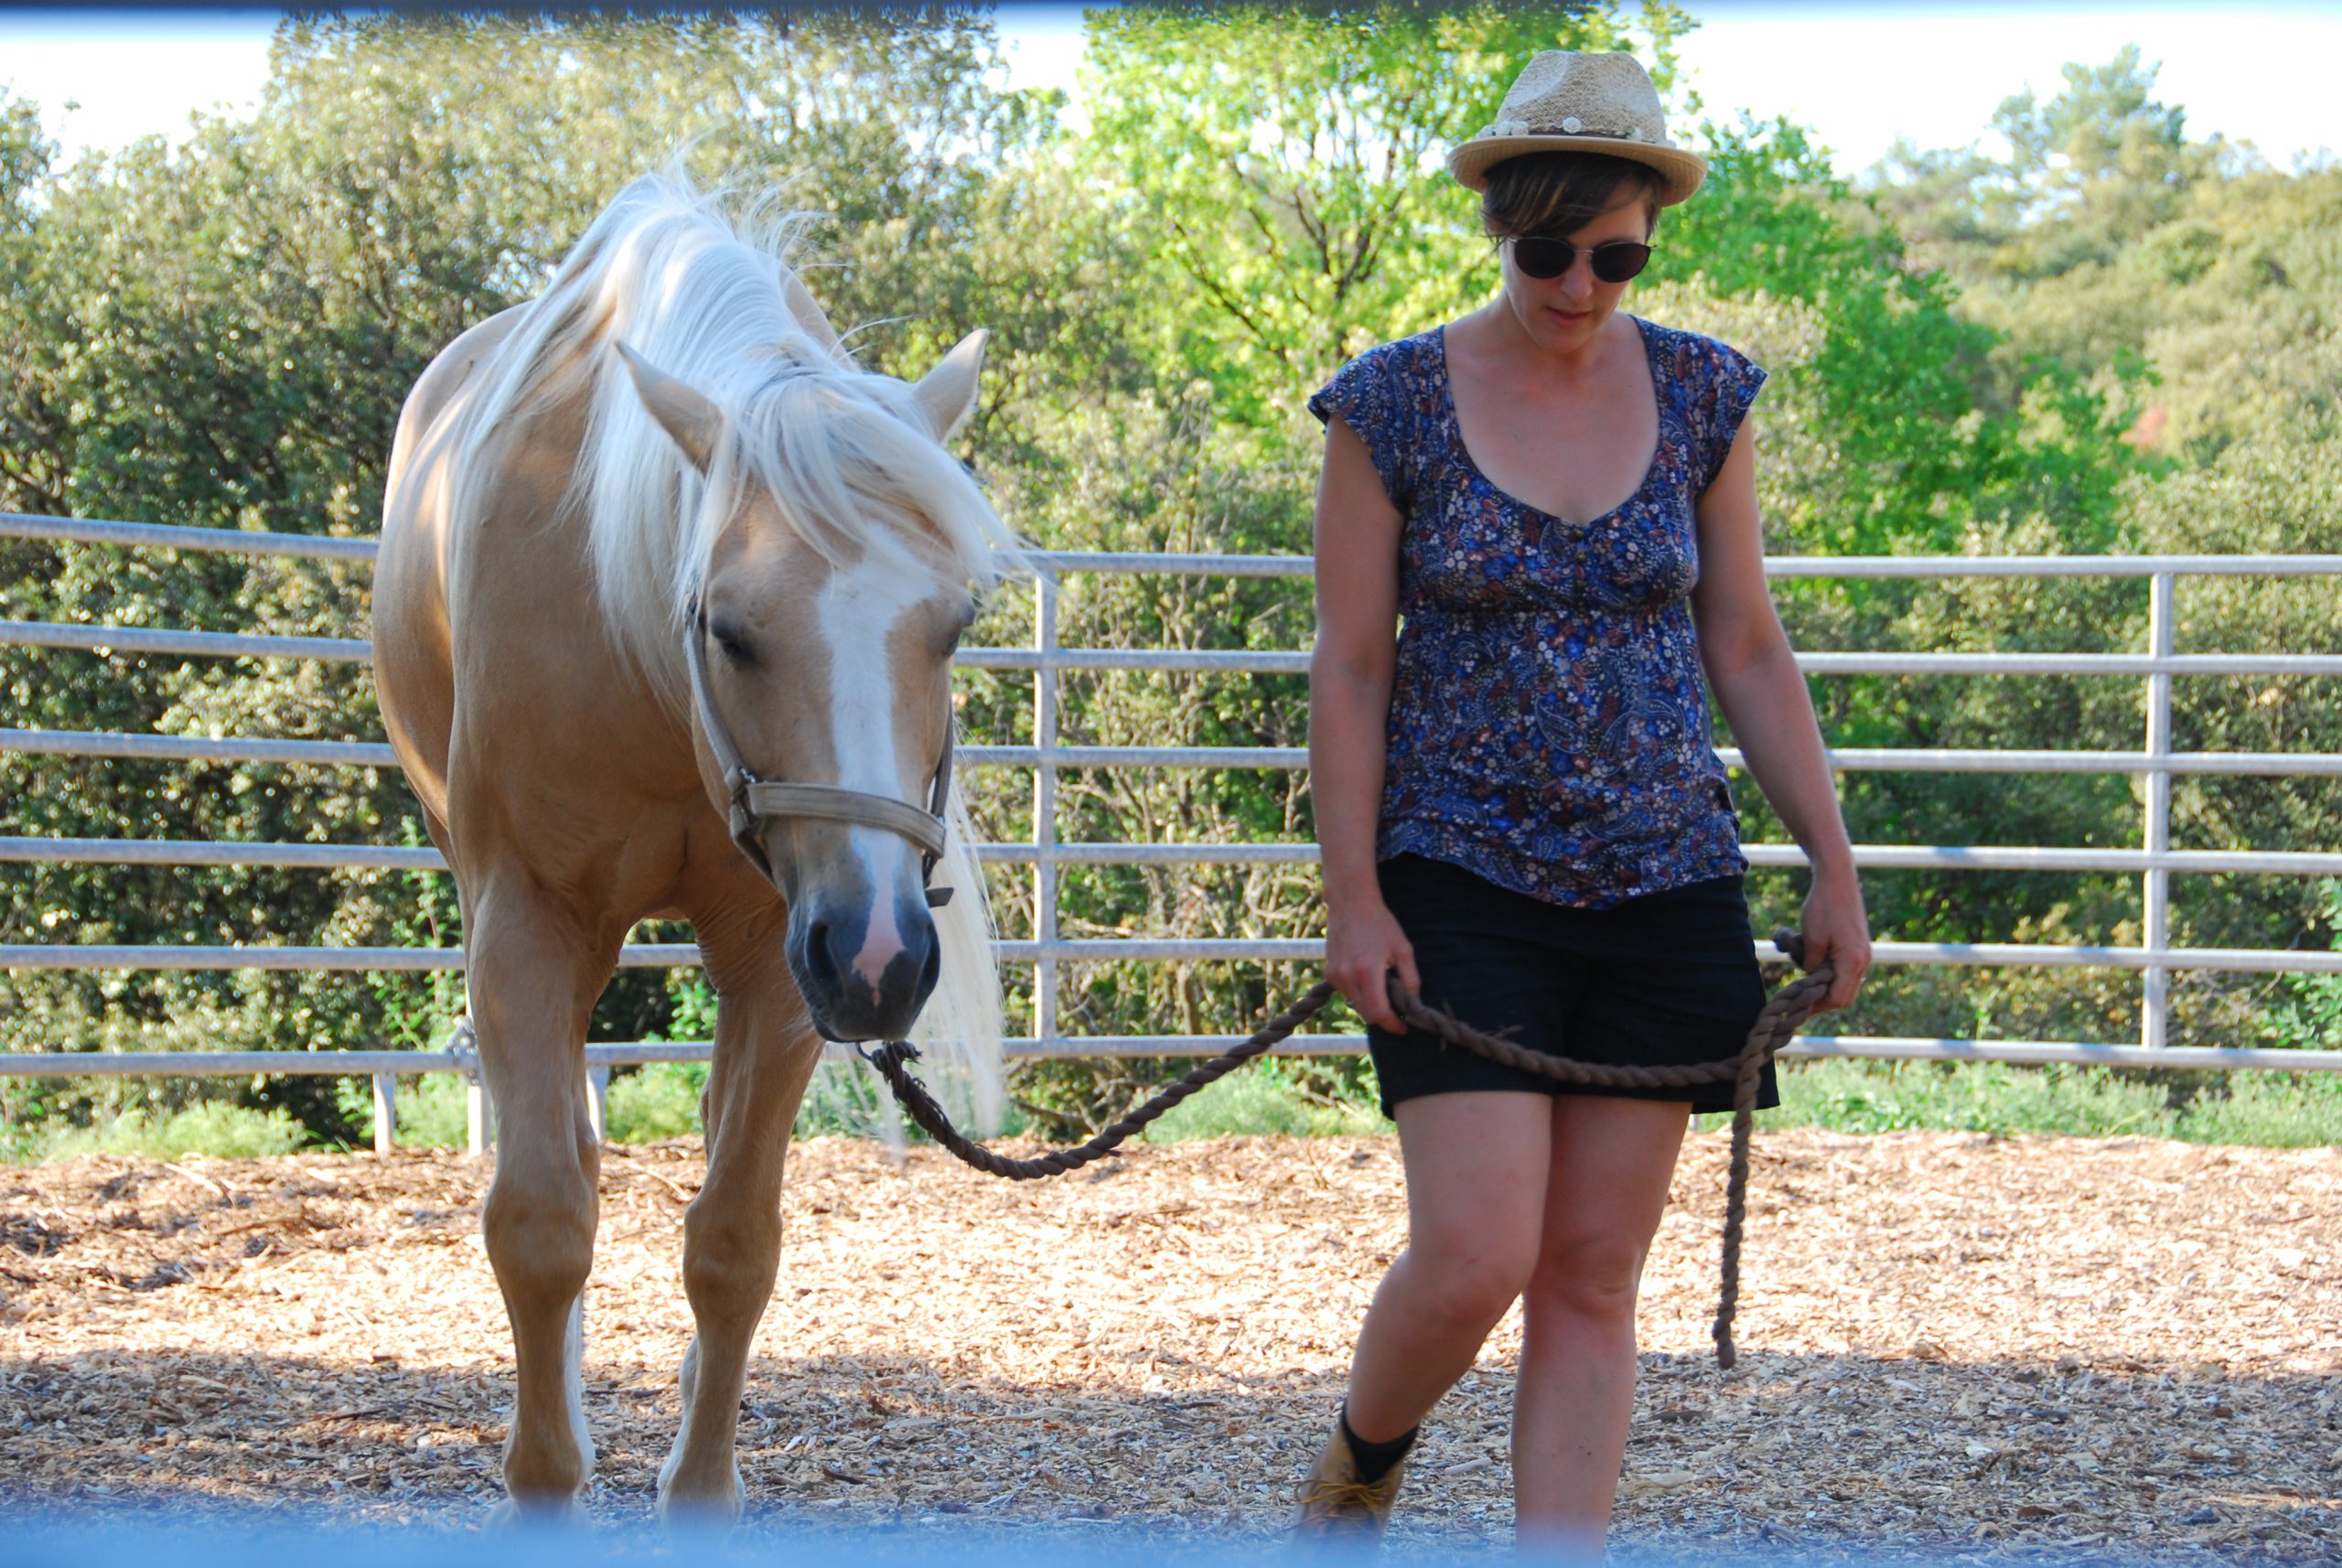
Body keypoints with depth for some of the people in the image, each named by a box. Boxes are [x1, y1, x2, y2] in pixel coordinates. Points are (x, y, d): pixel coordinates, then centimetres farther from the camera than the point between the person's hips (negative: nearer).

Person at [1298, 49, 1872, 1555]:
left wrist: (1834, 864, 4)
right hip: (1464, 885, -3)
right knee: (1474, 1261, -10)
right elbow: (1350, 666, -3)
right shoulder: (1393, 406, -5)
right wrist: (1354, 895, -9)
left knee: (1594, 1280, 3)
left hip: (1665, 888, 3)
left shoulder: (1701, 397, 3)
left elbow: (1749, 652, 8)